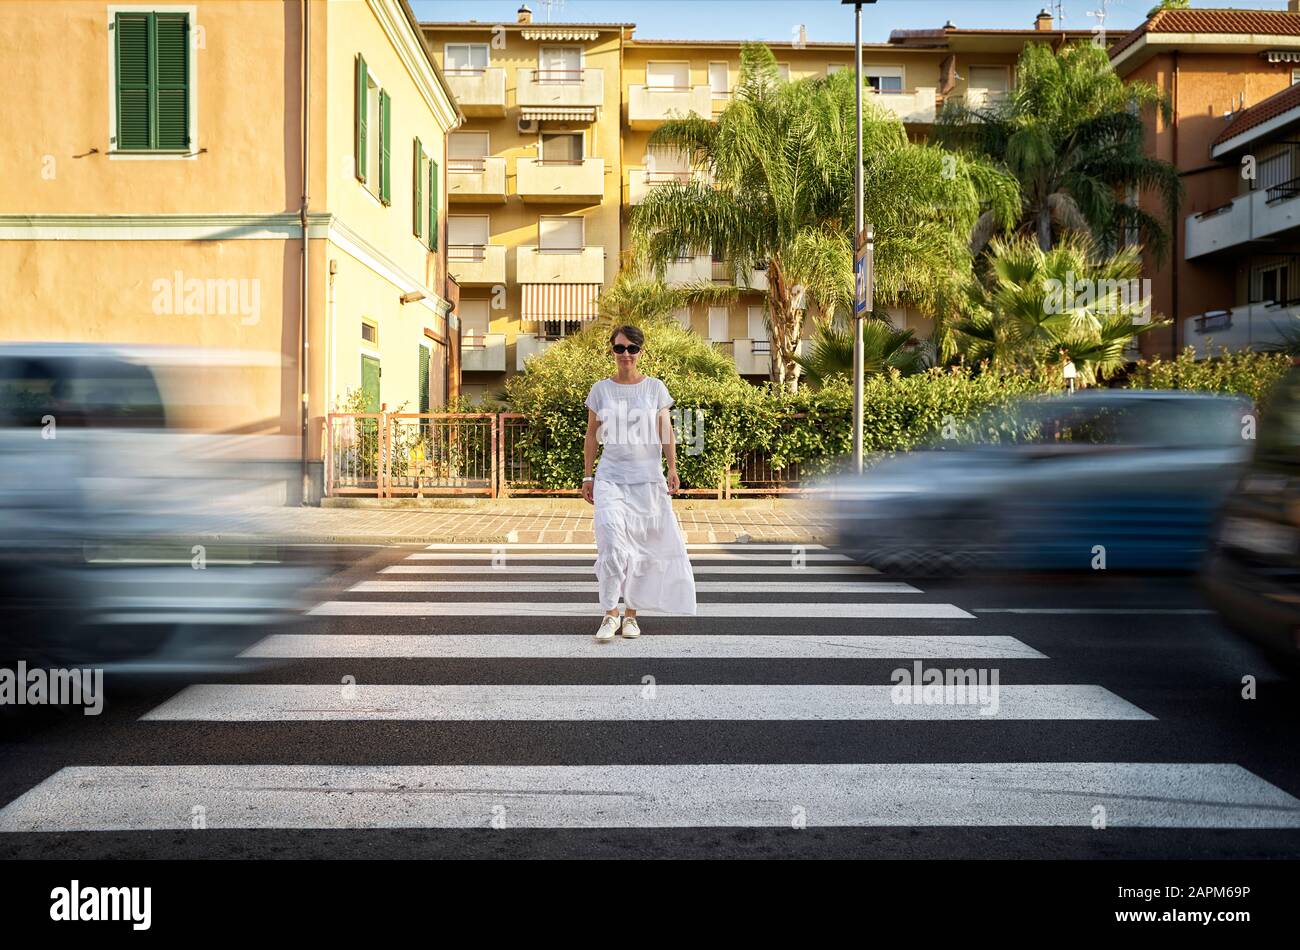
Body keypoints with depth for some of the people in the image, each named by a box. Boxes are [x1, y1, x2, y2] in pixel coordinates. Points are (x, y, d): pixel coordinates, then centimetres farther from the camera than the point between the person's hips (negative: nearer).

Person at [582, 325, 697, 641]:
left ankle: (631, 613, 17)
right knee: (612, 540, -17)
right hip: (610, 477, 0)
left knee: (642, 547, 4)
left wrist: (672, 470, -8)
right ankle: (610, 613, -7)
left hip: (647, 478, 1)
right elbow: (592, 436, 10)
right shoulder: (601, 389, 6)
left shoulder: (655, 387, 4)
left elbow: (665, 432, 2)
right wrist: (587, 476, 8)